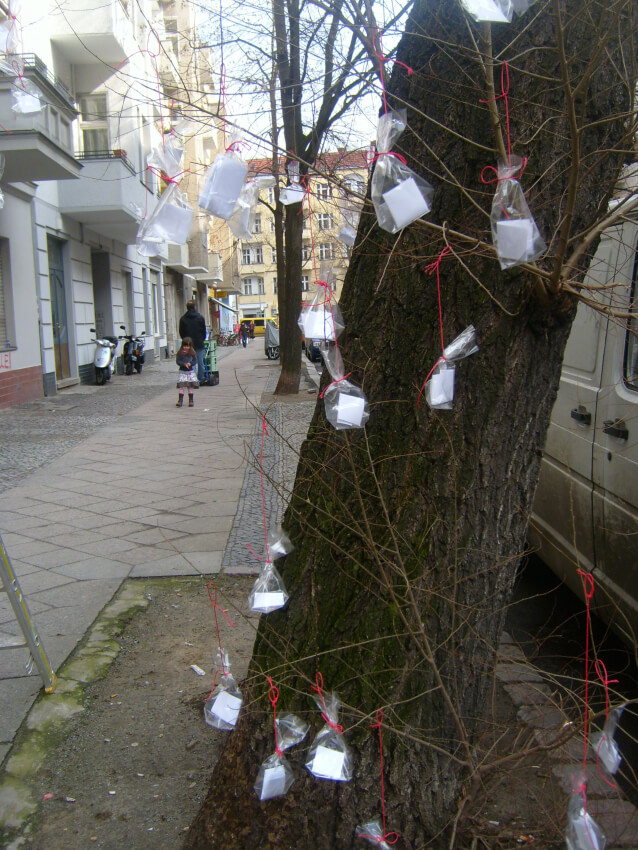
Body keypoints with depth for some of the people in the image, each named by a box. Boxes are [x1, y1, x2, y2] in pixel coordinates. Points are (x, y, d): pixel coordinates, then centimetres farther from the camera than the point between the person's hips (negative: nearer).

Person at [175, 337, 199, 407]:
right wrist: (184, 364, -21)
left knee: (190, 387, 7)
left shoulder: (193, 353, 1)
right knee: (181, 386, -6)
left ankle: (191, 401, 14)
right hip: (182, 372, -1)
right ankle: (180, 400, -5)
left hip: (190, 371, 1)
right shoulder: (180, 353, -2)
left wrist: (190, 363, -21)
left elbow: (195, 361, -1)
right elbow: (177, 361, -7)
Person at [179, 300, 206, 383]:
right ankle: (200, 379, 7)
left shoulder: (183, 319, 3)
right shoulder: (200, 317, 1)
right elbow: (204, 330, 5)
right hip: (199, 344, -1)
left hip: (188, 344, 1)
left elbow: (181, 332, 7)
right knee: (200, 362, 4)